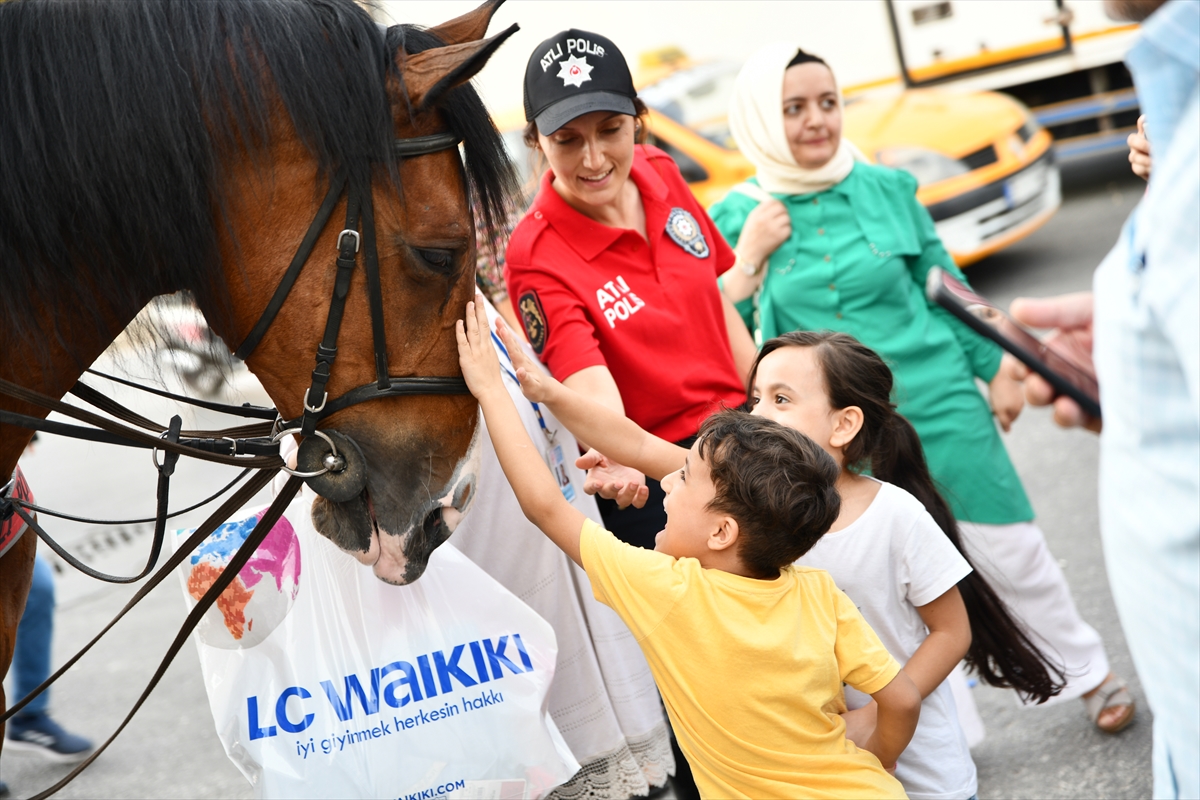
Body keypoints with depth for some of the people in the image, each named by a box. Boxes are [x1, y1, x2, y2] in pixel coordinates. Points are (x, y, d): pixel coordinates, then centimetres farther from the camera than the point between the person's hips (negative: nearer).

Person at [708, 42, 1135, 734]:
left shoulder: (886, 188, 0)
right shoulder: (737, 217, -3)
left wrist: (997, 369, 11)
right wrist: (750, 256, -14)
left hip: (939, 401, 1)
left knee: (1011, 550, 7)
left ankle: (1089, 672, 29)